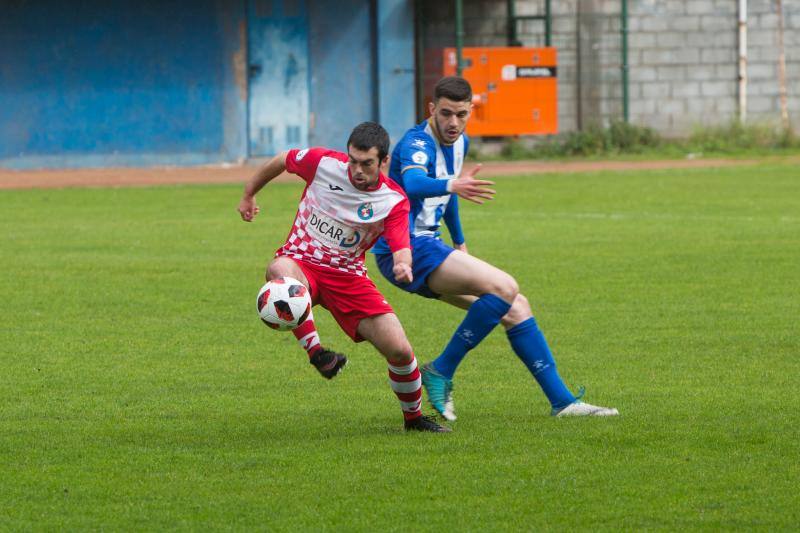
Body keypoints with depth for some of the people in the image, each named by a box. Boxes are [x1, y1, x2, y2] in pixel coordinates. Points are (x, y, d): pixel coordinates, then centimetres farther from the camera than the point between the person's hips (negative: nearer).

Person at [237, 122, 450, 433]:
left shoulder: (394, 200, -7)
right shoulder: (324, 162, -9)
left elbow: (401, 247, -18)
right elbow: (282, 161, 9)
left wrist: (403, 264, -42)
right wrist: (249, 195, 20)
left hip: (348, 277, 1)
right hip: (301, 263, -1)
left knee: (399, 350, -8)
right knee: (281, 271, -42)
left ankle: (414, 417, 20)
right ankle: (315, 351, -37)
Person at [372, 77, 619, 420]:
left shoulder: (459, 143, 12)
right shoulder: (417, 143, -19)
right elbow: (413, 183, -42)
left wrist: (460, 243, 38)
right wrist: (451, 186, -61)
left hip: (427, 245, 10)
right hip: (404, 247, -10)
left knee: (515, 308, 7)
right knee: (505, 288, -23)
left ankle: (562, 401, 12)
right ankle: (441, 372, -17)